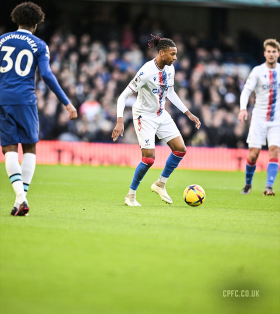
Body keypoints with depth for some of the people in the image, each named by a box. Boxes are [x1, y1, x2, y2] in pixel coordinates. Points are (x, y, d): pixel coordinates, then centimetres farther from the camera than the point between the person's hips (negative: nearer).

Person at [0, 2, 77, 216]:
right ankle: (21, 199, -3)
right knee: (30, 149, 10)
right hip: (25, 101, -1)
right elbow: (47, 75, -8)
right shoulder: (39, 45, 3)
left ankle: (20, 194, -19)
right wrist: (67, 103, -7)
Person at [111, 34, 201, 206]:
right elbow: (123, 96, -23)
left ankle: (160, 184, 19)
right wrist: (120, 121, -33)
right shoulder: (146, 72, -25)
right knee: (149, 158, -14)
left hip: (161, 114, 8)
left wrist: (188, 113, 15)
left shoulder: (170, 69, -3)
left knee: (181, 149, 0)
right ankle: (130, 196, 3)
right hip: (144, 116, -8)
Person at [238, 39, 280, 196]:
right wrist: (243, 108, -29)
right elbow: (246, 90, -13)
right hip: (259, 117, -1)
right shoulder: (258, 71, -5)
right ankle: (248, 184, 19)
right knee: (253, 154, -3)